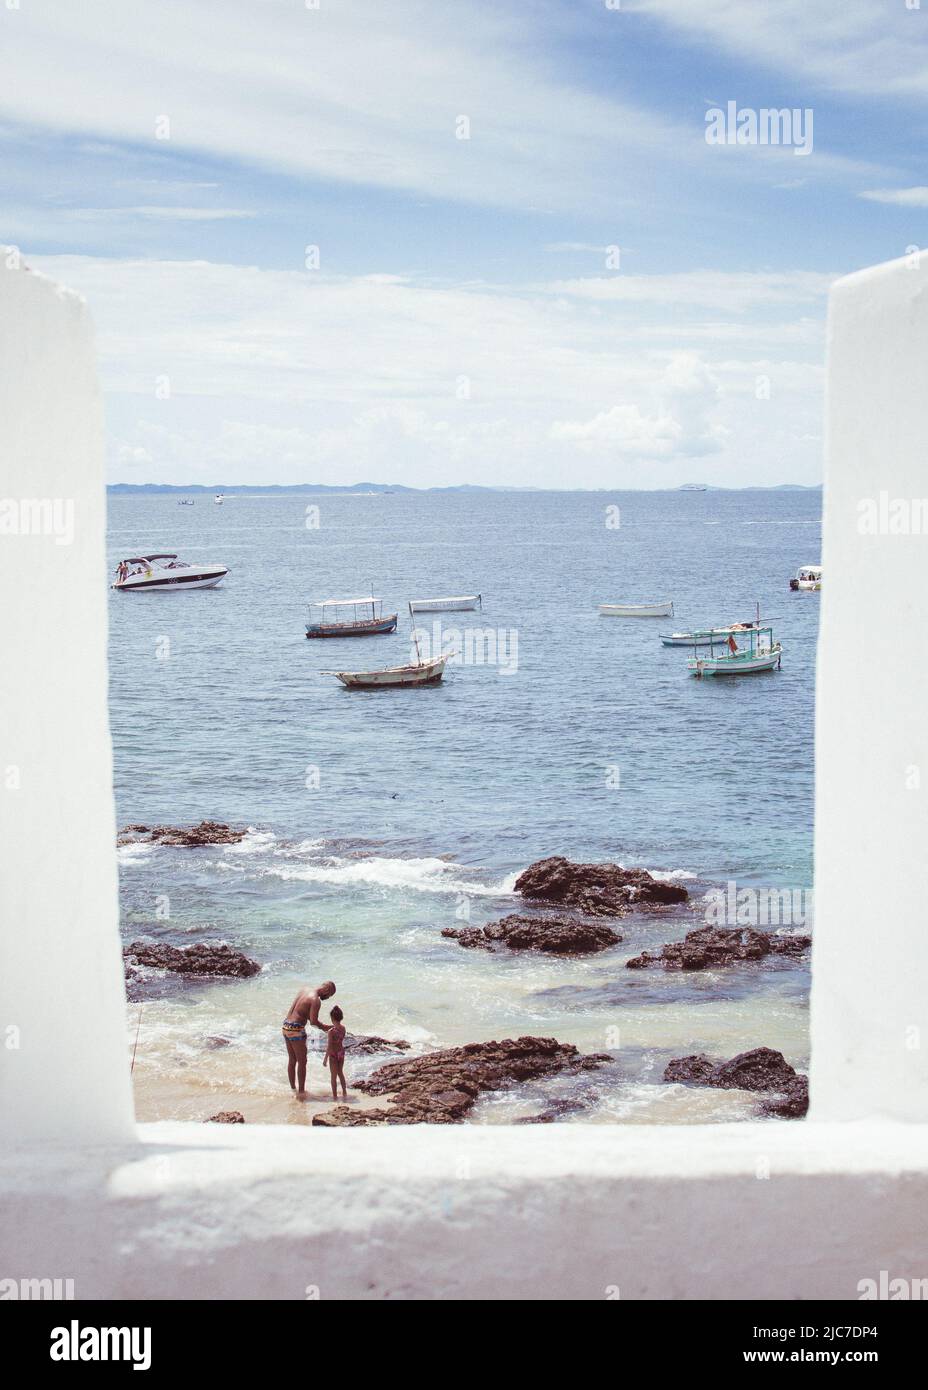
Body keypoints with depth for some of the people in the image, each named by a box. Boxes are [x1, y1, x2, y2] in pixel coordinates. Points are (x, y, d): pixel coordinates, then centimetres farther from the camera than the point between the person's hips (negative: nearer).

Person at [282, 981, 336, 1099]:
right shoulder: (316, 1001, -16)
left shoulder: (305, 990, 10)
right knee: (302, 1062, 3)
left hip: (285, 1026, 8)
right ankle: (301, 1092, 7)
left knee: (292, 1060, 18)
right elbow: (313, 1022, -21)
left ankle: (293, 1089, 27)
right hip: (296, 1029, -8)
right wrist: (323, 1027, -1)